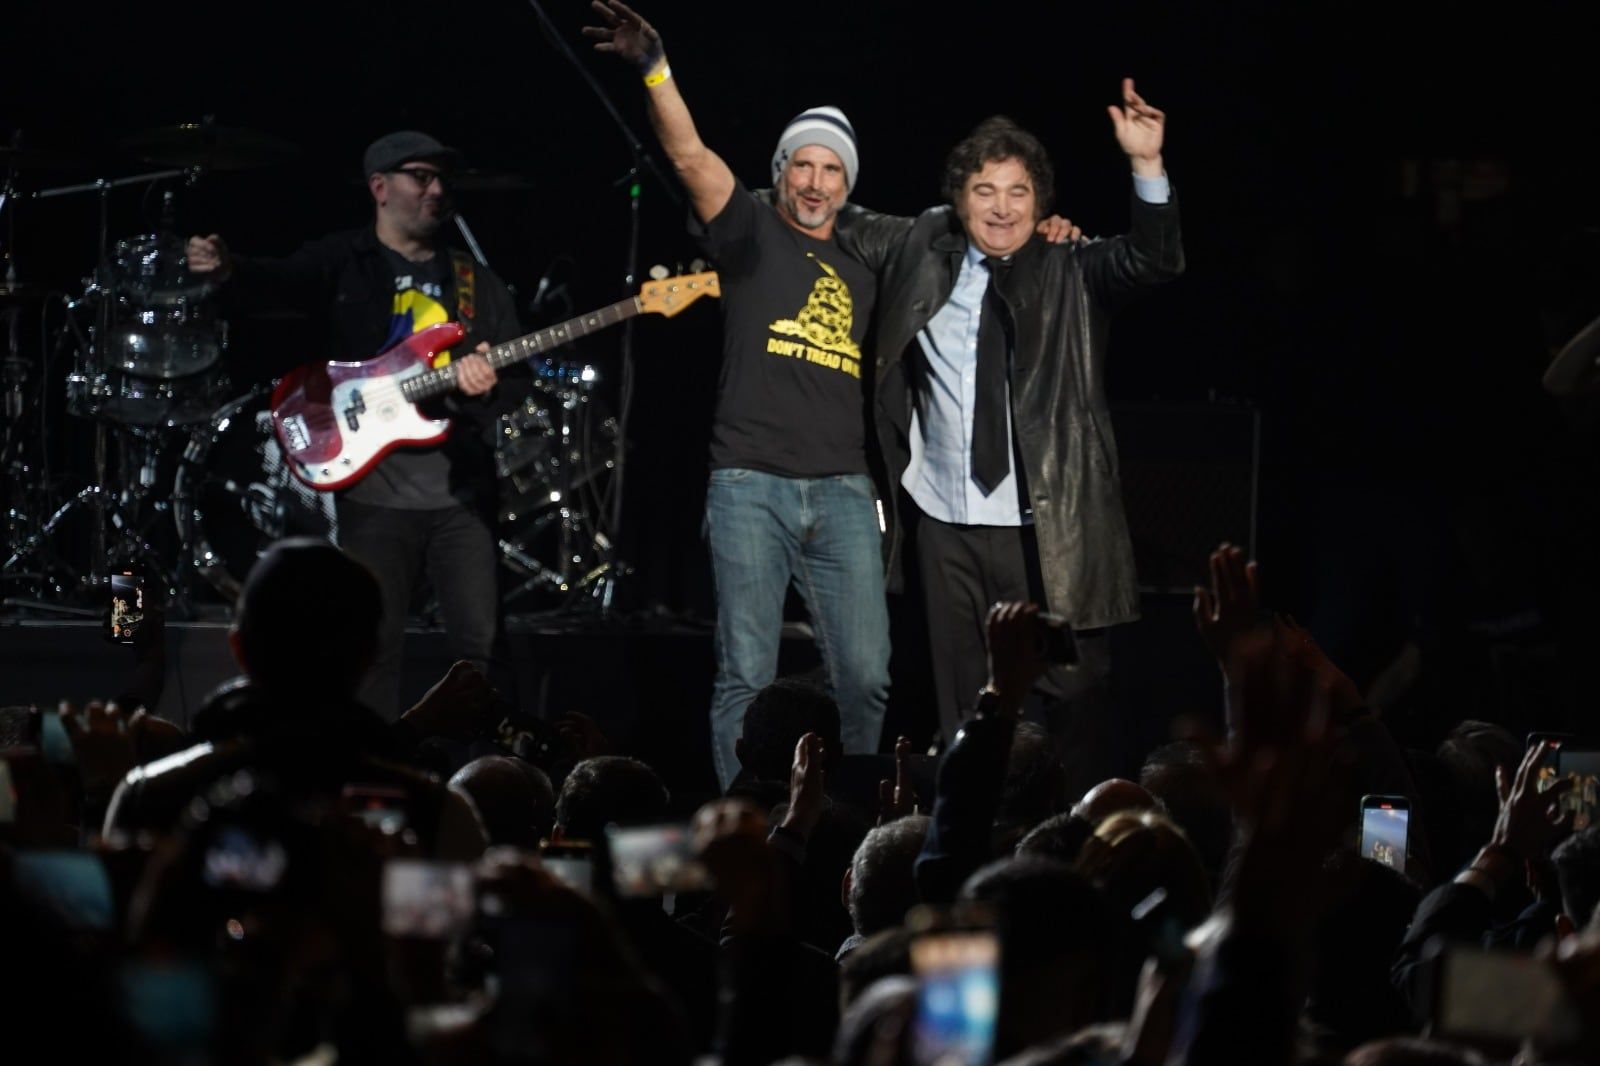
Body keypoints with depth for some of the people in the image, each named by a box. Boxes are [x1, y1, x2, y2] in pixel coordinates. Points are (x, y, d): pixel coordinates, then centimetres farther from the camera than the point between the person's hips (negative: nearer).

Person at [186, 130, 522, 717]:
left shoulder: (477, 284, 14)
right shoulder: (346, 261, 3)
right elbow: (284, 281, -17)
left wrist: (487, 382, -16)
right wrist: (227, 270, -40)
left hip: (462, 487, 3)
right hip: (375, 488, -3)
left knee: (483, 644, 0)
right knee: (373, 647, -1)